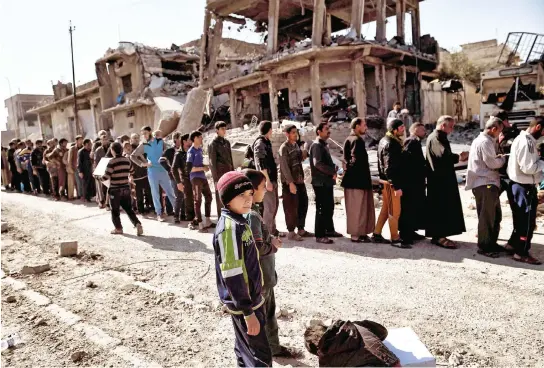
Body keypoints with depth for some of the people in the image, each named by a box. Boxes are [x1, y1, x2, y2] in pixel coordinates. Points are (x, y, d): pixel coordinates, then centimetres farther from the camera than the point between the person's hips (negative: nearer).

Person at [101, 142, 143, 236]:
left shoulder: (112, 162, -15)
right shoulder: (127, 160, 1)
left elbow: (106, 176, -14)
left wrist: (99, 178, 5)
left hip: (115, 189, -5)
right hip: (126, 188, 5)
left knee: (115, 210, 12)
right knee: (128, 209, 12)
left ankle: (118, 228, 18)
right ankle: (137, 224, -4)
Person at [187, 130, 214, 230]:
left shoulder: (200, 149, 12)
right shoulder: (191, 152, -11)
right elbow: (189, 168, -17)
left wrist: (205, 167, 7)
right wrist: (202, 168, -14)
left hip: (203, 177, 8)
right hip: (196, 178, -8)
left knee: (208, 197, 13)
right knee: (198, 200, -3)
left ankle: (207, 220, 24)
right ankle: (198, 222, 6)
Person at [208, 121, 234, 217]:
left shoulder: (227, 142, 13)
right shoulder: (213, 144, -5)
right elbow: (212, 163, -8)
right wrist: (216, 179, -12)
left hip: (229, 172, 6)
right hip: (219, 173, -6)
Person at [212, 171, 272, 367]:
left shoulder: (237, 222, 5)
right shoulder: (229, 228, -25)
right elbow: (232, 276, -26)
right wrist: (248, 312, -22)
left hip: (248, 298, 9)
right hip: (244, 302, -9)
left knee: (245, 350, 22)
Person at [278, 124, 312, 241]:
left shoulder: (296, 145, 13)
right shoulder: (284, 147, -11)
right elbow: (284, 166, -17)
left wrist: (303, 155, 0)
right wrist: (290, 183, -21)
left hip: (299, 180, 8)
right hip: (290, 182, -8)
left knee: (303, 204, 13)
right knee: (291, 208, -1)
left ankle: (301, 230, 26)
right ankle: (291, 232, 10)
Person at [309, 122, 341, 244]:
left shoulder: (324, 145, 18)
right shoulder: (316, 145, -12)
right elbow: (317, 163, -24)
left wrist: (333, 169, 2)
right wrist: (333, 171, -18)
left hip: (328, 181, 10)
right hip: (320, 182, -10)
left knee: (329, 207, 17)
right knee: (322, 208, -6)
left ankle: (329, 230, 30)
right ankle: (320, 235, 1)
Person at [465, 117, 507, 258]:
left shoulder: (483, 140, 19)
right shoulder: (485, 142, -15)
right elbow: (492, 164, -16)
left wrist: (497, 158, 7)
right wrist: (502, 159, 1)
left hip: (489, 183, 11)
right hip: (485, 184, -11)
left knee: (495, 215, 16)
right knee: (487, 216, -3)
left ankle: (491, 243, 27)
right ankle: (484, 247, 6)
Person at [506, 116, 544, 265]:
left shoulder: (523, 139, 12)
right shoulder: (526, 142, -21)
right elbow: (528, 168, -25)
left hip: (520, 186, 10)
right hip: (524, 187, -10)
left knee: (521, 218, 21)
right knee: (528, 220, 0)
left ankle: (513, 244, 35)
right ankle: (522, 253, 10)